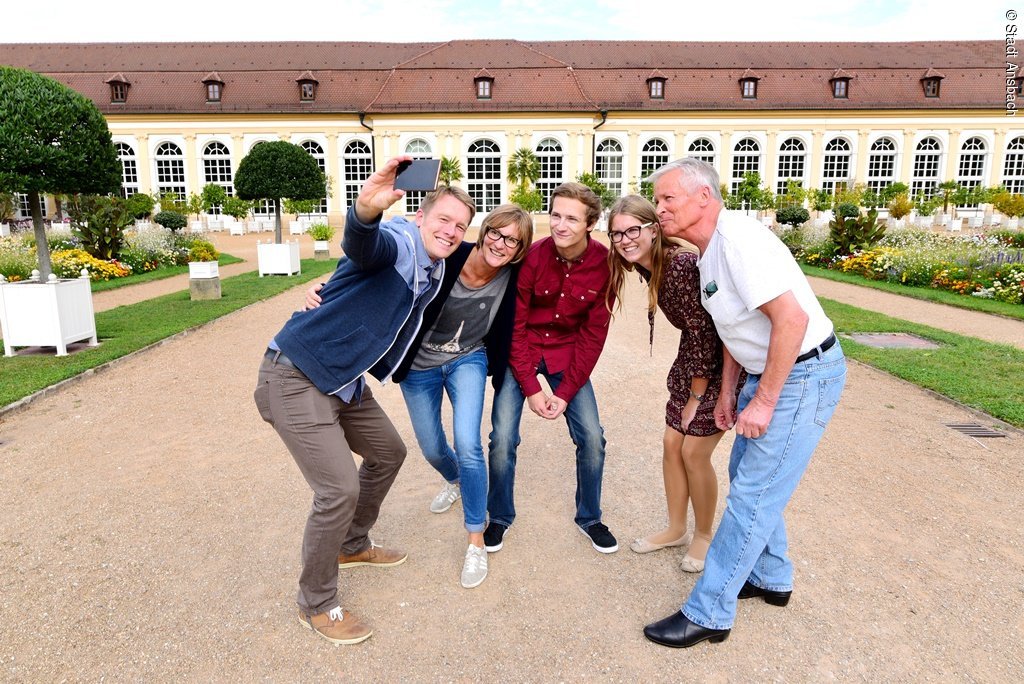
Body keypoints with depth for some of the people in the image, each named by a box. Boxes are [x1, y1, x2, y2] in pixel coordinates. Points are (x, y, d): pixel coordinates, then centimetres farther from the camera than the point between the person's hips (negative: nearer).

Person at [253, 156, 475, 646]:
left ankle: (352, 545, 43)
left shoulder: (436, 272, 10)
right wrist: (367, 209, -64)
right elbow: (363, 246, -44)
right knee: (340, 489, -12)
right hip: (296, 378, -9)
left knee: (388, 452, 20)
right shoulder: (398, 242, -17)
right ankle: (316, 605, 12)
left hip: (345, 382, 10)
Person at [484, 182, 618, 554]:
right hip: (521, 354, -1)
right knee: (503, 438, -9)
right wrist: (531, 388, -13)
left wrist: (566, 391, -10)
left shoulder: (604, 263, -14)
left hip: (568, 354, 2)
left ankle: (589, 518, 23)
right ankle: (499, 518, 17)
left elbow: (594, 333, -7)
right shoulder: (532, 257, -18)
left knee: (592, 438, -3)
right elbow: (515, 327, -12)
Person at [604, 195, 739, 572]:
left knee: (694, 451, -2)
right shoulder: (647, 266, -2)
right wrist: (686, 389, 9)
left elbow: (703, 332, -23)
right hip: (694, 356, 8)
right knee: (672, 444, 10)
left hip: (724, 361, -8)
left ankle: (704, 535, 22)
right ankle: (676, 529, 29)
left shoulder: (682, 264, -28)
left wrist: (696, 397, -14)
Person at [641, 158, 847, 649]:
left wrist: (763, 402, -23)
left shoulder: (738, 238, -22)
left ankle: (709, 615, 8)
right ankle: (770, 579, 38)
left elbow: (792, 318, -28)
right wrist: (727, 391, 16)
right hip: (767, 372, 10)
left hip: (802, 375, -10)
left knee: (752, 493, -4)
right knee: (747, 475, 18)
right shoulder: (708, 251, 9)